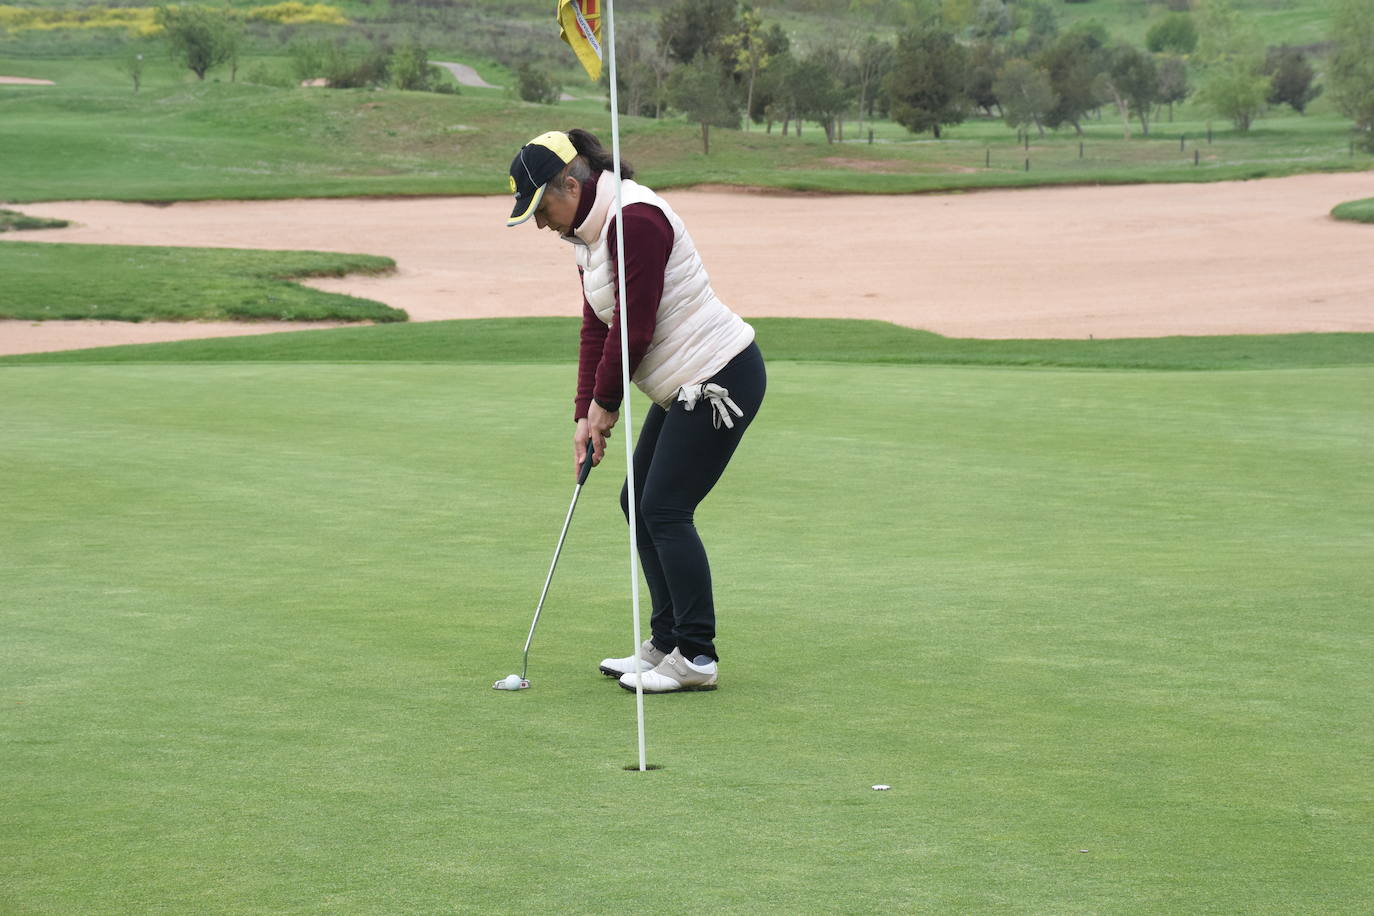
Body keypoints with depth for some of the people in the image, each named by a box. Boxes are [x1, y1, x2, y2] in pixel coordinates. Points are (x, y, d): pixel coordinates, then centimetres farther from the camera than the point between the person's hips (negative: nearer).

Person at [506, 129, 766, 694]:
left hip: (719, 378, -10)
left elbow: (634, 324, -21)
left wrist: (606, 402, -9)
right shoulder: (588, 232, 11)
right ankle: (667, 643, 20)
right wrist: (586, 413, 2)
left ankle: (697, 657, -4)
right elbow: (597, 328, 11)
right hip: (686, 387, 10)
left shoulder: (635, 218, -22)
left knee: (665, 509, -10)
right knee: (639, 503, 12)